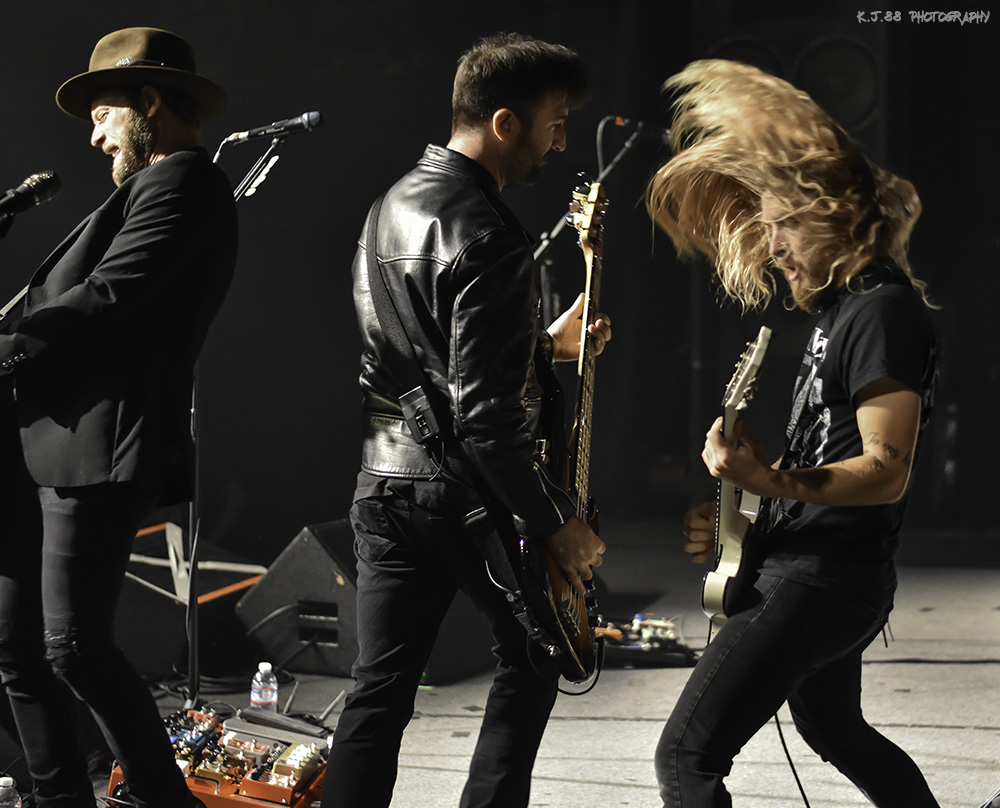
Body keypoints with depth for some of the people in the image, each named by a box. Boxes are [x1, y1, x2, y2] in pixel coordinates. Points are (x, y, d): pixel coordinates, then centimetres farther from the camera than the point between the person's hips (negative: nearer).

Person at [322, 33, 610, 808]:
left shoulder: (396, 204, 11)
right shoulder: (487, 237, -20)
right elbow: (484, 415, -23)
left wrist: (543, 344, 20)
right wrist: (558, 522, -15)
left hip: (383, 483, 8)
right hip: (464, 496, -7)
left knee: (380, 688, 8)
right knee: (532, 655, 15)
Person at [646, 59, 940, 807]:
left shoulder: (883, 310, -16)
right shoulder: (840, 305, 15)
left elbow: (886, 471, -24)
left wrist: (768, 482, -37)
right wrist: (739, 517, 11)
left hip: (822, 579, -11)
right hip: (813, 572, 11)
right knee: (836, 732, 31)